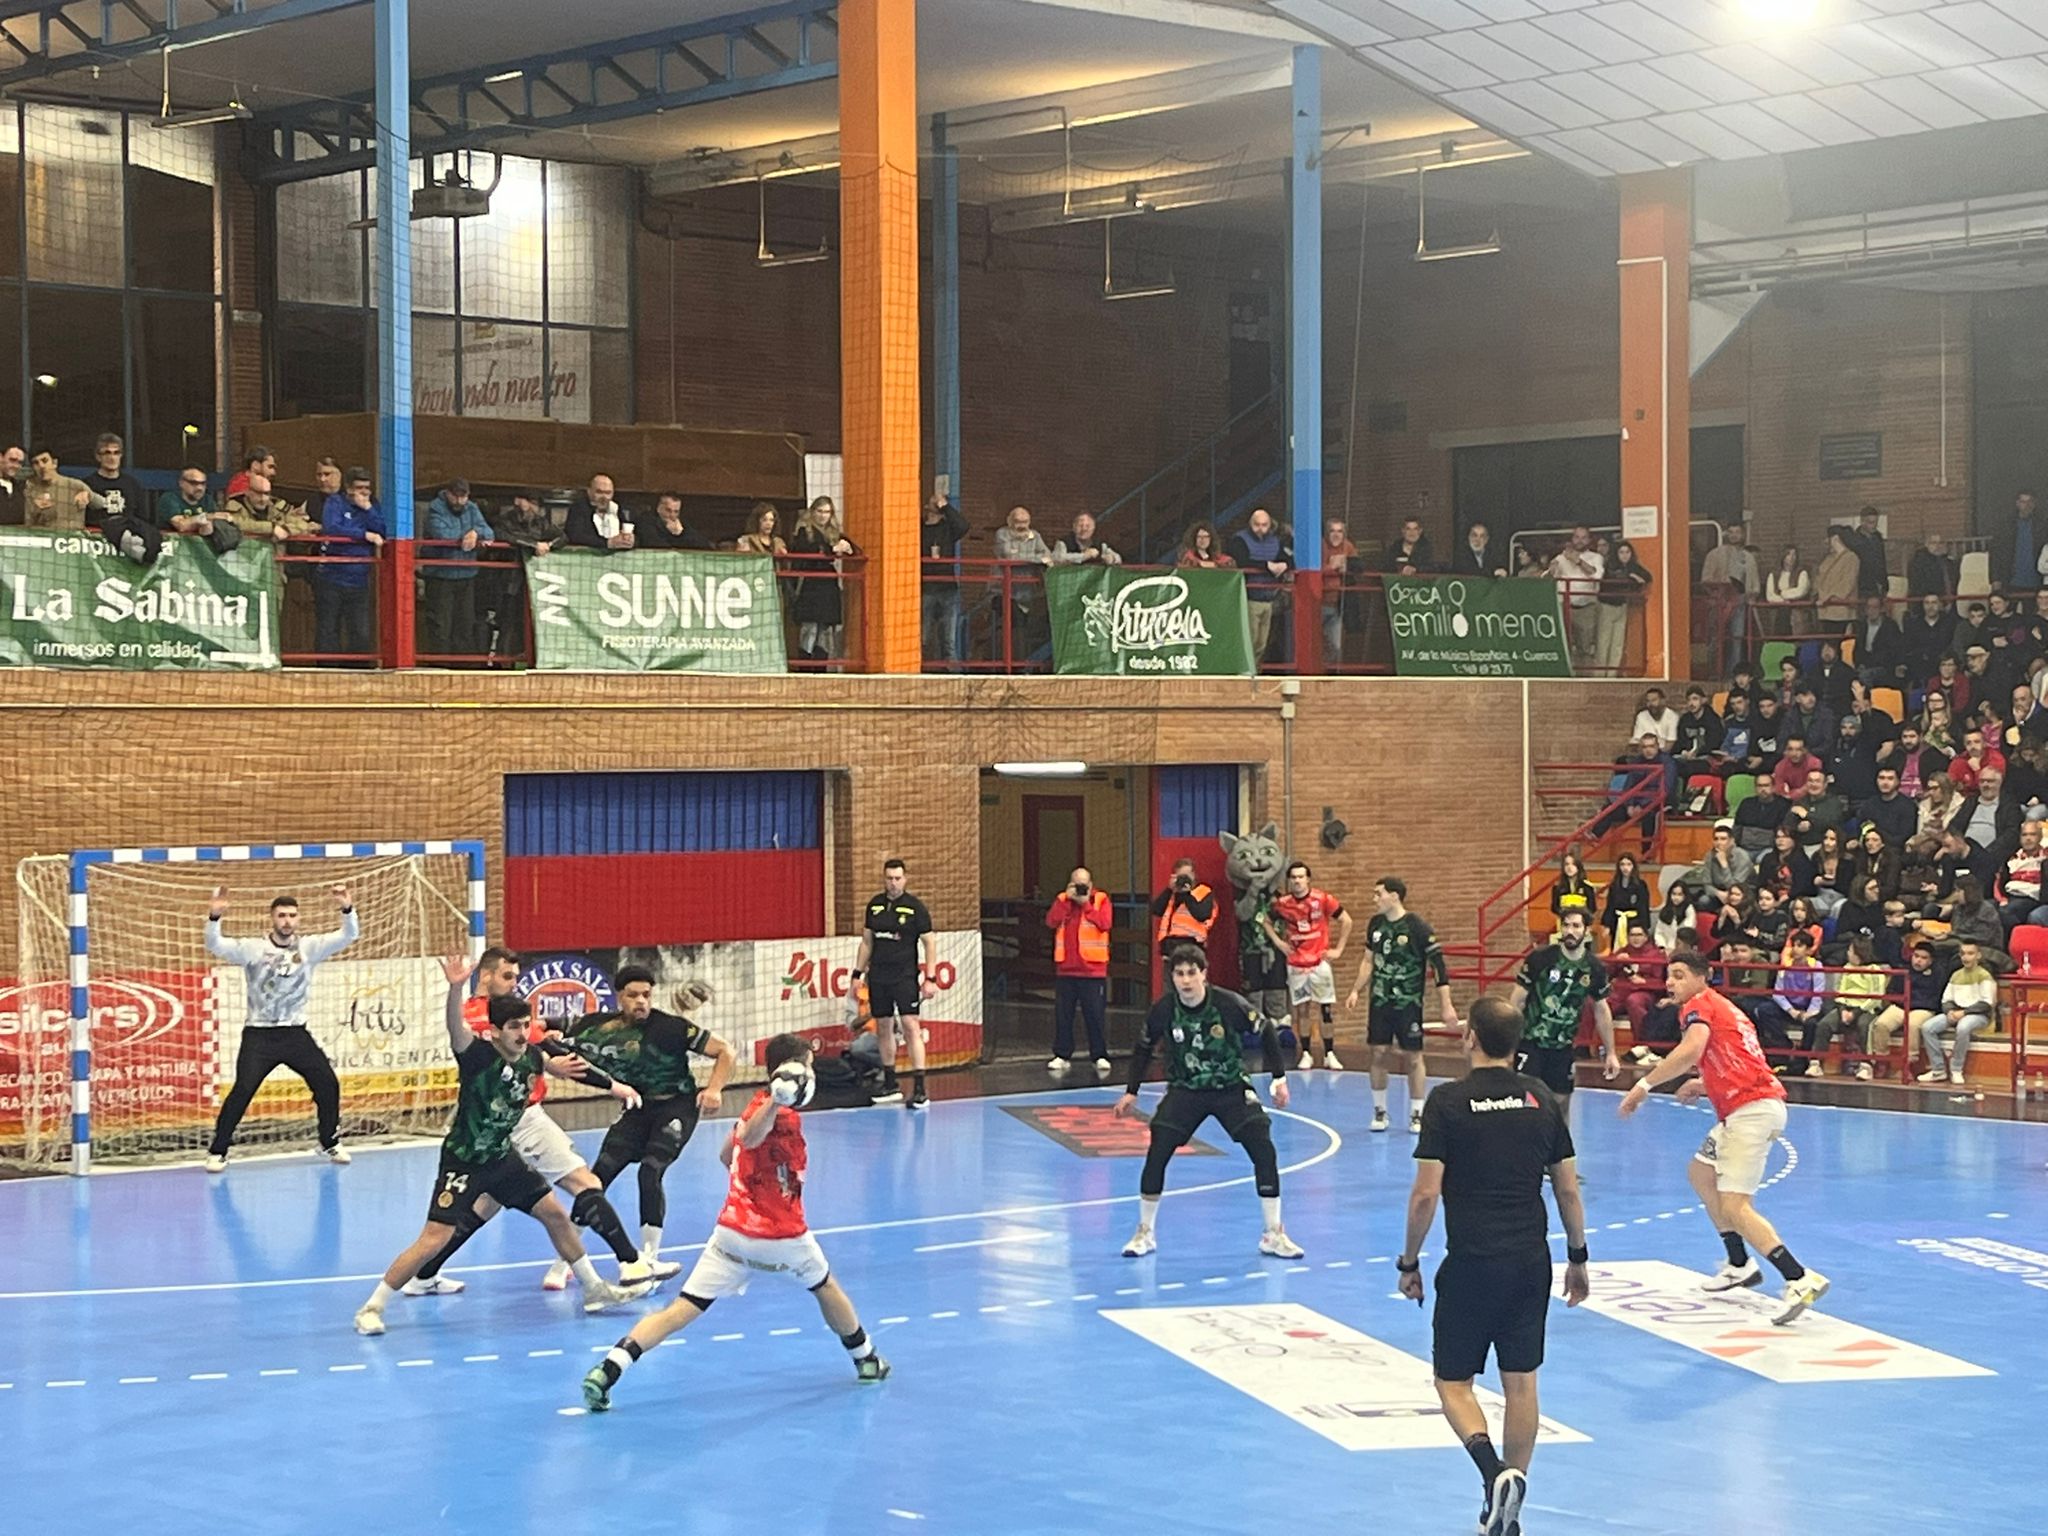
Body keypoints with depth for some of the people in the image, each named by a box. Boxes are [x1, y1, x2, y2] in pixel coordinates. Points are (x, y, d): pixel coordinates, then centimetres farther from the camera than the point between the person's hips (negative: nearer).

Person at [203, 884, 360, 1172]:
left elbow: (349, 935, -8)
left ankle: (330, 1143, 19)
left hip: (295, 1033, 3)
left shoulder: (310, 947, 0)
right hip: (258, 1035, -3)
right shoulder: (253, 949, -5)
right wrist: (214, 917, -35)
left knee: (327, 1083, -2)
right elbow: (216, 946, -16)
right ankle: (217, 1151, -2)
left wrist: (348, 909, -27)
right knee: (242, 1090, -14)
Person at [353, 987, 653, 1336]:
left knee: (556, 1215, 9)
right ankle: (371, 1309, -1)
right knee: (433, 1240, -13)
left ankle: (595, 1290, 27)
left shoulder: (530, 1057, -4)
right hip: (463, 1161, -7)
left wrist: (614, 1086, 30)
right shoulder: (478, 1055, -23)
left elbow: (554, 1063, 19)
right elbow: (456, 1029, -44)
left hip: (502, 1157, 7)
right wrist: (455, 988, -65)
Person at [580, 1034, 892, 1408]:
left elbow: (727, 1155, 27)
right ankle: (866, 1358, 44)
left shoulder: (757, 1107, 12)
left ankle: (608, 1369, -21)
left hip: (732, 1229, 6)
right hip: (782, 1236, -5)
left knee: (681, 1310, -4)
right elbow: (750, 1138, -34)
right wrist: (775, 1101, -52)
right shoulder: (786, 1118, -13)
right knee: (825, 1286, 25)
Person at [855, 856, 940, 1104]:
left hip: (905, 976, -5)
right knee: (883, 1028, 10)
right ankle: (890, 1086, 20)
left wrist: (930, 979, -8)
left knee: (911, 1026, -12)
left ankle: (919, 1089, -15)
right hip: (878, 977, 5)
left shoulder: (915, 907, -5)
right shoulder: (875, 904, 8)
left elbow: (929, 942, -3)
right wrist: (857, 974, 14)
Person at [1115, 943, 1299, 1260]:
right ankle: (1145, 1233, 4)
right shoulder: (1163, 1010, -16)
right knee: (1156, 1153, -14)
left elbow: (1266, 1031, -5)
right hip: (1185, 1091, 1)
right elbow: (1144, 1048, 4)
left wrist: (1279, 1077, -7)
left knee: (1264, 1151, -14)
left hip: (1231, 1088, -1)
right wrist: (1131, 1091, 5)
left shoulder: (1229, 1004, -22)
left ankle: (1273, 1234, 0)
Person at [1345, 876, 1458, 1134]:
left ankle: (1417, 1114, 11)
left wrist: (1447, 1007, -14)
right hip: (1379, 1001, 5)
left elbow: (1438, 967, -11)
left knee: (1413, 1057, 1)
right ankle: (1379, 1111, 16)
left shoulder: (1417, 928, -12)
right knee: (1379, 1054, 4)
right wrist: (1356, 991, 11)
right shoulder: (1376, 924, 5)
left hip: (1408, 1004, -5)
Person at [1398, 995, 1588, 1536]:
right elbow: (1568, 1190, 8)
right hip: (1531, 1261, 4)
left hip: (1471, 1263, -4)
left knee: (1452, 1380, 8)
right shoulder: (1541, 1100, 4)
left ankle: (1494, 1473, -16)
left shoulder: (1447, 1101, -9)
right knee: (1521, 1383, 12)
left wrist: (1409, 1262, 1)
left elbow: (1425, 1194, -11)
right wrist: (1577, 1258, 20)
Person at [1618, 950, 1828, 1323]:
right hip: (1747, 1109, 10)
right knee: (1701, 1172, 27)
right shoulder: (1722, 1007, 24)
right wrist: (1703, 1087, 21)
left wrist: (1644, 1085, -21)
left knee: (1734, 1207, -15)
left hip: (1751, 1109, -10)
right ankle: (1740, 1265, 31)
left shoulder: (1698, 1006, -4)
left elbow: (1690, 1051, -25)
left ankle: (1800, 1279, -26)